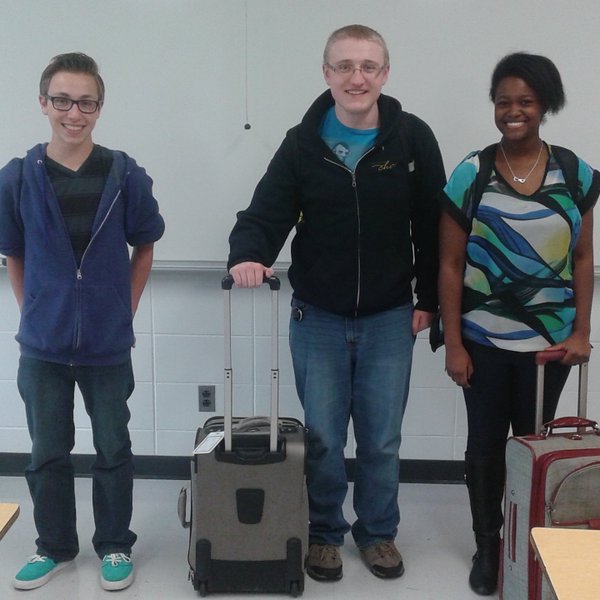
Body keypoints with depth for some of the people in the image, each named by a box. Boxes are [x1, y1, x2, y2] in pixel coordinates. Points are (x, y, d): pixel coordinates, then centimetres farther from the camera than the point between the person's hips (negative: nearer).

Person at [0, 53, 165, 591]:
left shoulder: (126, 176, -9)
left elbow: (144, 247, 4)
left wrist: (126, 310, 0)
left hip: (108, 344, -1)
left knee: (113, 450, 12)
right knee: (48, 453, 14)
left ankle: (115, 546, 31)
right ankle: (55, 546, 34)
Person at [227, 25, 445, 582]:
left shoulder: (413, 138, -5)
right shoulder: (302, 143, -4)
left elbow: (432, 225, 0)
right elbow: (265, 213, -7)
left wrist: (429, 299, 0)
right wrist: (248, 255, -29)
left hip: (389, 319, 0)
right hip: (317, 318, 0)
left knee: (381, 438, 10)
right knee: (322, 437, 9)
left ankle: (378, 531, 32)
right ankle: (324, 532, 30)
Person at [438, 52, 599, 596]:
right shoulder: (471, 175, -6)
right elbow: (450, 265, -5)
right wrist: (453, 343, -7)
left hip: (550, 340, 1)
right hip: (485, 340, -1)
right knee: (486, 443, 9)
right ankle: (488, 546, 26)